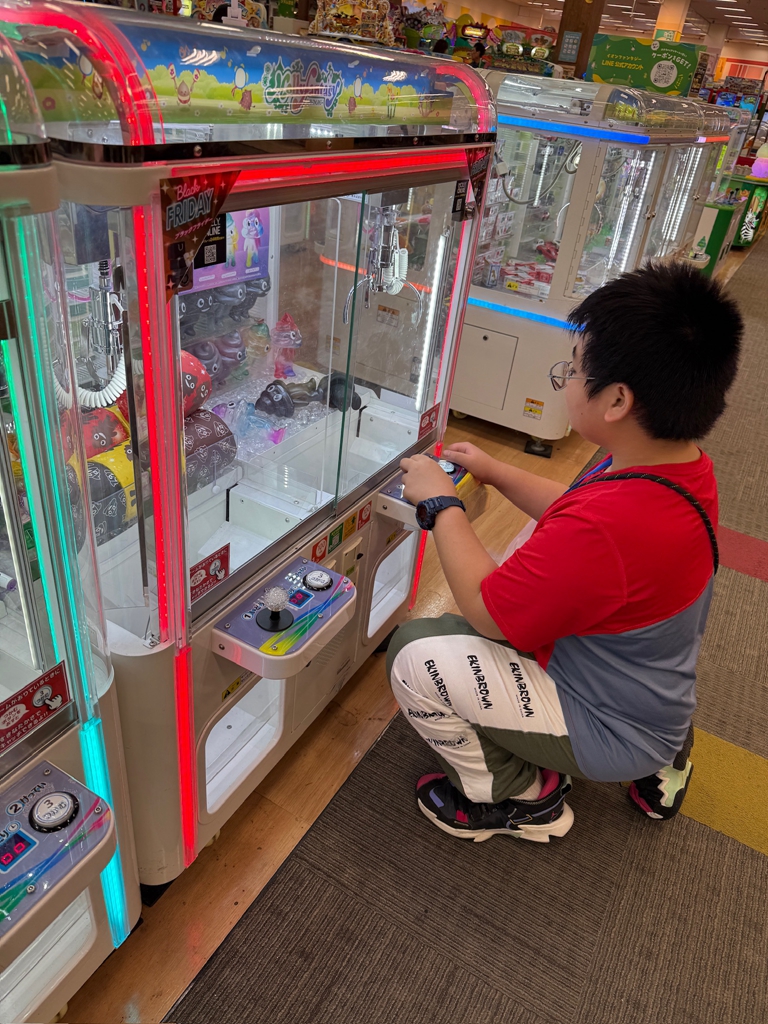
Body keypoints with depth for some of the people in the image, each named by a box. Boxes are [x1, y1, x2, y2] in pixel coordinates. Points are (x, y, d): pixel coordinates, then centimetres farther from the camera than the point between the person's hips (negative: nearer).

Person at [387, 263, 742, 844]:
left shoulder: (603, 528, -39)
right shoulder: (685, 469, -8)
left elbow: (486, 610, -25)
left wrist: (441, 502, -14)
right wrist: (495, 472, 8)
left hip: (609, 732, -9)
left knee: (416, 655, -17)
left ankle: (518, 798, 9)